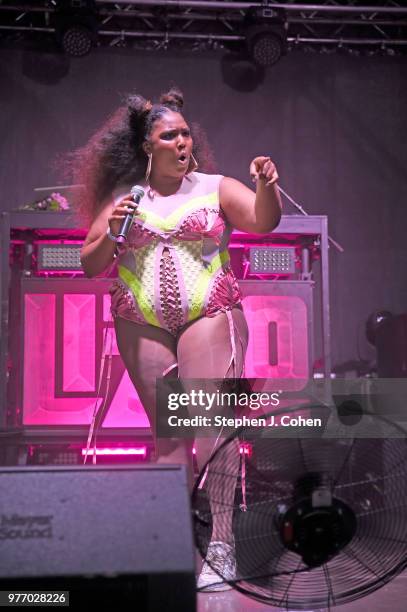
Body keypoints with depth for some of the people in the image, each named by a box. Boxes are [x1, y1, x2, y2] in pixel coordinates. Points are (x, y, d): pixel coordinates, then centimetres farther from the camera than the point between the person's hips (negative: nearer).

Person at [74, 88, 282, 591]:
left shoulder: (216, 188, 6)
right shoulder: (121, 198, 11)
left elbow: (263, 221, -9)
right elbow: (90, 266, 12)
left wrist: (265, 186, -28)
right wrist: (111, 234, -6)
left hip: (209, 317, -2)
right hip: (141, 325, 2)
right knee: (166, 431, 5)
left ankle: (220, 546, -4)